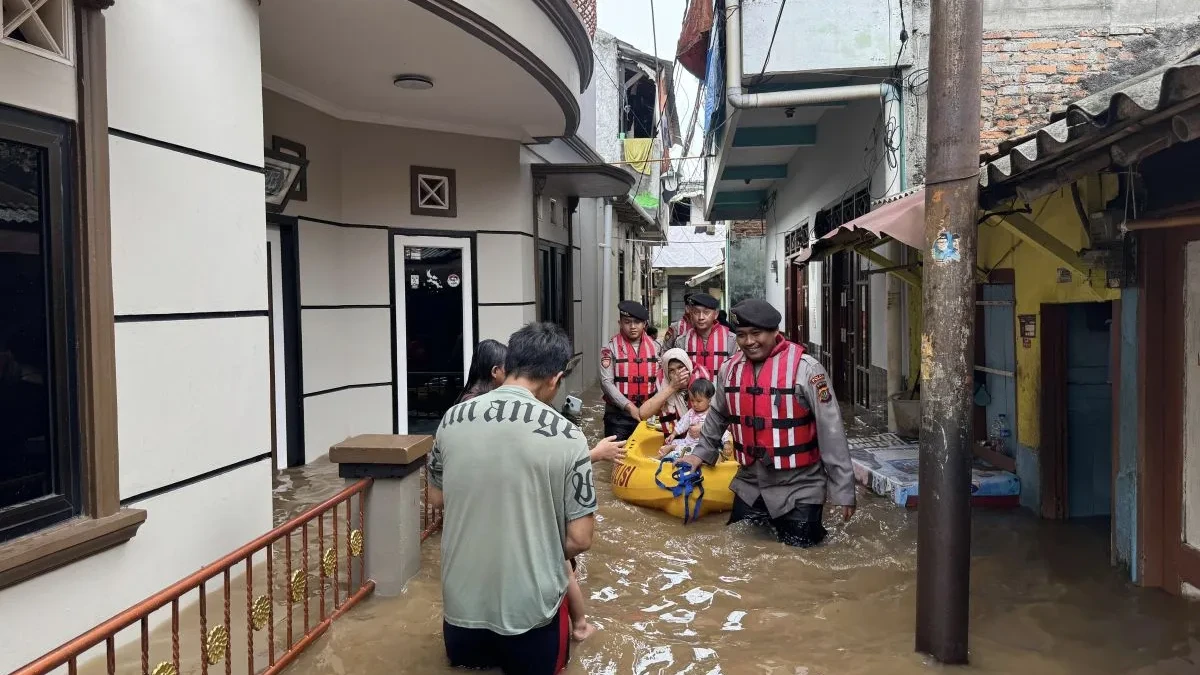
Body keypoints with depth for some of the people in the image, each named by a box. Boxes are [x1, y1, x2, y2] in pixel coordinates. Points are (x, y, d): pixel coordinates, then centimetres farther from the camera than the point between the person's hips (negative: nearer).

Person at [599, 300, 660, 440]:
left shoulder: (654, 347, 6)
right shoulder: (611, 348, -5)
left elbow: (659, 379, 9)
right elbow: (606, 382, -11)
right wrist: (629, 406, -17)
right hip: (618, 415, -3)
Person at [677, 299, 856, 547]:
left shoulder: (805, 368, -16)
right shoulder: (730, 370, 1)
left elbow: (831, 431, -14)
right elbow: (718, 416, 20)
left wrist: (843, 490, -14)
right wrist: (701, 453, 21)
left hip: (798, 488, -5)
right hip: (750, 485, 5)